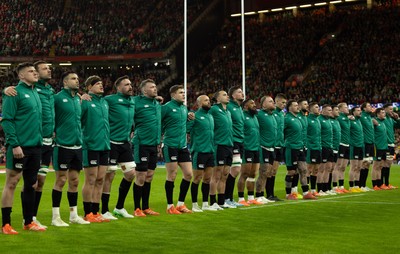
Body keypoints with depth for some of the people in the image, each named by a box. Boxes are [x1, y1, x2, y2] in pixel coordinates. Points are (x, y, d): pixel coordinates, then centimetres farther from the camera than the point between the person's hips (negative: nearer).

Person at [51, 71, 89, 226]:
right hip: (63, 145, -7)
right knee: (61, 180, -2)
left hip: (77, 146, 7)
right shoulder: (58, 98, -9)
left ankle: (74, 215, 20)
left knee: (74, 181, 11)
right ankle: (55, 217, 6)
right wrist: (53, 133, -10)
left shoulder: (78, 99, 13)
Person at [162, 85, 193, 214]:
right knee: (172, 176, -2)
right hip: (170, 145, -7)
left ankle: (181, 204, 16)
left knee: (189, 174, 3)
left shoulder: (184, 108, 13)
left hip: (183, 146, 7)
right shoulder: (167, 107, -9)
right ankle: (170, 206, 8)